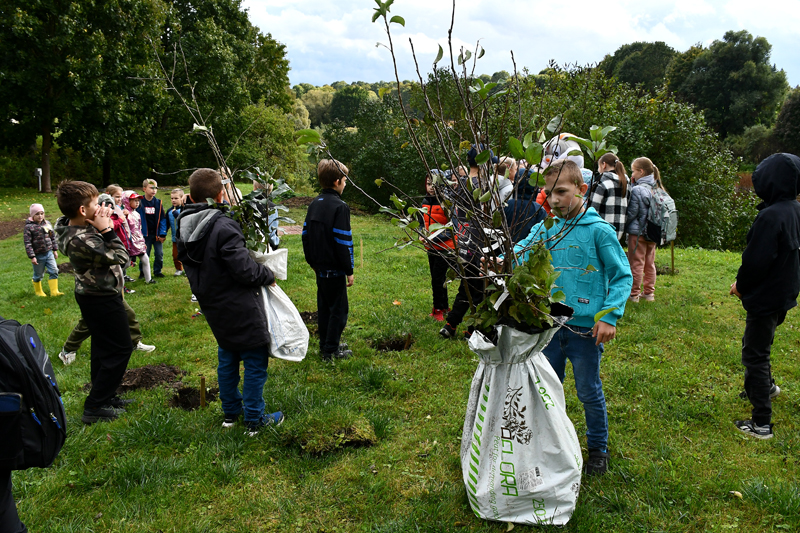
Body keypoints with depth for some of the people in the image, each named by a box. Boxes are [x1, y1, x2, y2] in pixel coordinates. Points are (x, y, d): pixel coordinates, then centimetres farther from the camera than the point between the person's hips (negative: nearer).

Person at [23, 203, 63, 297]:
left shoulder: (47, 224, 4)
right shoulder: (29, 227, -13)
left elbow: (53, 238, 14)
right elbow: (27, 243, -14)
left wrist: (55, 250, 14)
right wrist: (32, 256, -18)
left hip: (49, 253, 4)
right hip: (38, 256, -4)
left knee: (54, 271, -2)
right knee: (38, 275, 11)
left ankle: (54, 291, 6)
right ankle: (38, 291, 33)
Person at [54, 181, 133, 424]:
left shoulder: (73, 225, -3)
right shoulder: (80, 240, -32)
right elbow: (121, 257, -24)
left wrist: (104, 226, -8)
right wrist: (106, 230, -21)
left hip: (95, 295, 10)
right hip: (102, 299, -10)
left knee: (103, 348, 21)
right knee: (120, 349, 2)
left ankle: (105, 396, 35)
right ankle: (95, 408, 8)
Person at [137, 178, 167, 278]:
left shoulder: (158, 203, 2)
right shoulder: (140, 203, -4)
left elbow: (162, 219, 2)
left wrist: (162, 234, -5)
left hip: (157, 234, 2)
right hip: (145, 234, -2)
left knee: (159, 254, 5)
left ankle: (157, 271, 21)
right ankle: (142, 272, 21)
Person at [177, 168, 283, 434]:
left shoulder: (184, 228, 2)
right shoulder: (223, 227, -24)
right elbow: (245, 269, -24)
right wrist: (269, 275, -7)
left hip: (214, 308, 8)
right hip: (241, 309, -8)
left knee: (227, 358, 23)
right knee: (255, 362, 5)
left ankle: (230, 412, 35)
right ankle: (255, 419, 15)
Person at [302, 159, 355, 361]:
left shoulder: (314, 204, 8)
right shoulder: (339, 207, -18)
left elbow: (306, 235, 13)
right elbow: (343, 243, -20)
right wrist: (349, 271, -13)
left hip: (319, 267, 8)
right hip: (334, 269, -8)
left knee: (324, 307, 18)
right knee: (339, 309, 3)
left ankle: (325, 345, 29)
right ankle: (331, 351, 9)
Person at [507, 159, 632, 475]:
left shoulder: (598, 230, -10)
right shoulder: (545, 228, 1)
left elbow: (622, 275, -5)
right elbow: (521, 251, -8)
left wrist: (610, 316, -14)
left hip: (585, 327, -4)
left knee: (589, 393, 12)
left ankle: (598, 449, 34)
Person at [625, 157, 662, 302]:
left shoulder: (637, 190, -17)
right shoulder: (655, 188, 5)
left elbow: (631, 213, -15)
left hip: (637, 232, -7)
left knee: (636, 264, 0)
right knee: (650, 263, 15)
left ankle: (634, 294, 7)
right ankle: (649, 292, 23)